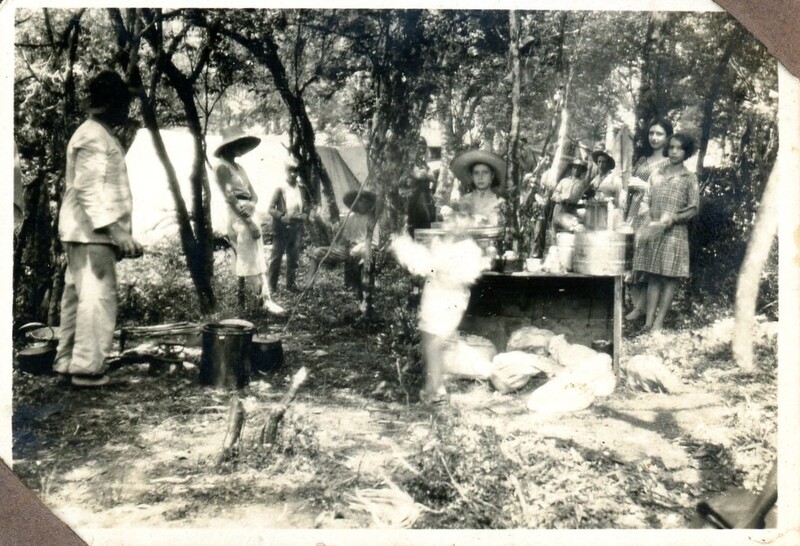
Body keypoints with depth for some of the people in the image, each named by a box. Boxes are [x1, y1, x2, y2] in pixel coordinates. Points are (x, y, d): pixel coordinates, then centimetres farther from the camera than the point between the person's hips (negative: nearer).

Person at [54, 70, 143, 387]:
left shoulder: (94, 134, 20)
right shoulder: (95, 138, -12)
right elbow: (88, 188, -21)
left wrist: (117, 230, 23)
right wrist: (115, 229, -26)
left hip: (82, 231, 11)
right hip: (92, 231, -11)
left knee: (76, 295, 14)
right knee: (97, 297, -10)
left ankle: (67, 362, 22)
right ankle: (87, 369, -8)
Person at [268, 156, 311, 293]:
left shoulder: (302, 188, 2)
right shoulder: (280, 189, -9)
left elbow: (309, 204, 15)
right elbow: (271, 208, -9)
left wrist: (305, 214, -4)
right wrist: (282, 216, -22)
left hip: (297, 228, 4)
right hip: (282, 228, -4)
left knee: (294, 258, 11)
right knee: (276, 257, 3)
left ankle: (291, 284, 21)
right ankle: (272, 286, 9)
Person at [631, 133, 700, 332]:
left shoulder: (690, 178, 3)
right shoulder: (657, 173, 11)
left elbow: (693, 209, 0)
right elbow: (647, 200, 11)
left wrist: (672, 219, -13)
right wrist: (649, 221, -4)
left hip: (674, 232, -3)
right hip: (652, 231, 3)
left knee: (669, 277, -2)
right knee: (653, 276, 3)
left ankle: (659, 321, -1)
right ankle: (648, 320, 2)